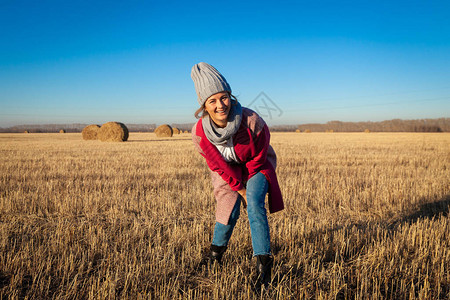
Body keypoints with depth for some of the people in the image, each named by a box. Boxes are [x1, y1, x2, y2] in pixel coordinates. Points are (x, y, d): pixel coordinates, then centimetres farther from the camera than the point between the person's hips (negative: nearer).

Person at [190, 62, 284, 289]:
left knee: (255, 204, -21)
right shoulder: (200, 132, -28)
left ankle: (263, 264, -13)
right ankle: (216, 252, 30)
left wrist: (248, 186, -6)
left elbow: (258, 156, -16)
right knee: (229, 210, -1)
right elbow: (218, 166, -14)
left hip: (256, 167, -1)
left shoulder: (251, 120, -34)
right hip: (229, 171, 2)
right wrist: (239, 188, -10)